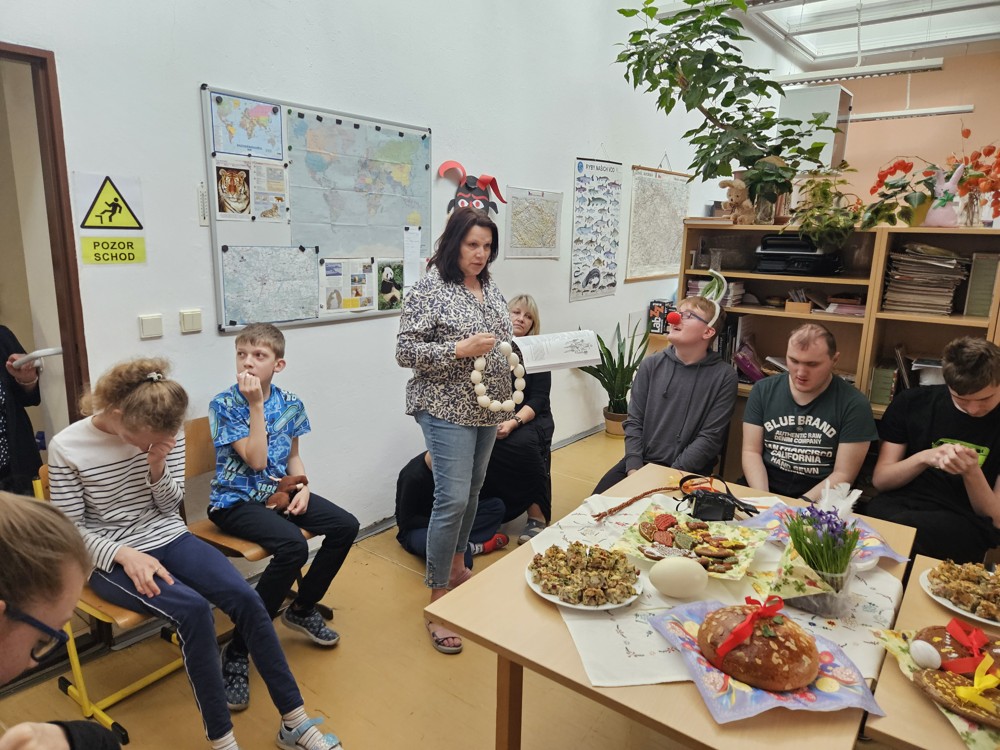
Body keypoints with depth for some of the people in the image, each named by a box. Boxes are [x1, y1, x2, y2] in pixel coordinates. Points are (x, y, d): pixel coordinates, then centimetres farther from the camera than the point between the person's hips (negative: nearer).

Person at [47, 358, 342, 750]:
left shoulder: (165, 433, -7)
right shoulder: (66, 448, -15)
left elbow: (170, 505, 1)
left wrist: (157, 467, -19)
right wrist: (125, 554, -24)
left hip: (169, 538, 3)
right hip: (111, 558, -3)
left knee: (245, 598, -20)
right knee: (193, 609, -31)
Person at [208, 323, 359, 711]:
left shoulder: (290, 403, 2)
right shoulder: (224, 404, -13)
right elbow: (256, 459, -20)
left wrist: (303, 487, -5)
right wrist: (256, 404, -23)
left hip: (277, 492, 6)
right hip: (235, 502, -6)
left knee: (345, 526, -8)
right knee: (293, 545, -31)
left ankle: (302, 608, 14)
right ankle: (238, 651, -17)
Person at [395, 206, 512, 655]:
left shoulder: (490, 289, 9)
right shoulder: (430, 289, -12)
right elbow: (405, 351, -15)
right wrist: (461, 349, -23)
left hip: (487, 406, 7)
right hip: (447, 409, -7)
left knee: (472, 489, 18)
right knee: (452, 499, -9)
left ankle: (457, 565, 39)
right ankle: (438, 601, 5)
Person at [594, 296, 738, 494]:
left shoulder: (723, 376, -6)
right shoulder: (651, 365, 4)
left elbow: (710, 438, -9)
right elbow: (634, 422, 2)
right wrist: (634, 468, -11)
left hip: (687, 472, -3)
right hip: (642, 462, 4)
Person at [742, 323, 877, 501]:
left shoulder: (854, 405, -4)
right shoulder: (763, 390, 3)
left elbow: (843, 475, -7)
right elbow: (751, 452, 2)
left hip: (818, 503, -2)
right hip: (764, 492, 2)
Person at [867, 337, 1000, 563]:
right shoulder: (912, 402, 4)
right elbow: (880, 480, 4)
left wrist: (972, 472, -17)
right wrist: (924, 458, -14)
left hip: (966, 524, -2)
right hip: (899, 505, 2)